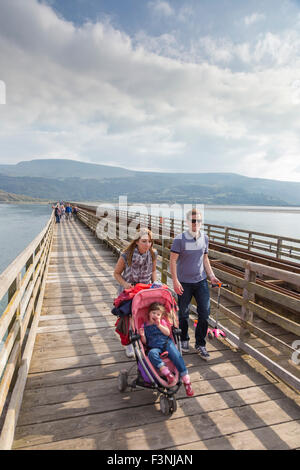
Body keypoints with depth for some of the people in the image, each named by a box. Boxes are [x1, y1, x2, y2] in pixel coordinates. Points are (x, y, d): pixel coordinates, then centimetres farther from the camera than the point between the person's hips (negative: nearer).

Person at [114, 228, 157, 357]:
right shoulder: (126, 256, -27)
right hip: (128, 291, -2)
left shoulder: (153, 254, -16)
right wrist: (124, 283, -27)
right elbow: (116, 273, -11)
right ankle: (128, 344, 34)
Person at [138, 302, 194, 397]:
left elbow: (168, 333, 2)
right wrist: (142, 335, -7)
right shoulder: (145, 325, 15)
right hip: (155, 347, 0)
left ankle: (186, 379, -22)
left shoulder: (162, 322, 17)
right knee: (152, 353, -35)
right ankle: (167, 374, -42)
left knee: (176, 355, -26)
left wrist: (159, 325, -8)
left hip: (166, 343, 1)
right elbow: (145, 342, 14)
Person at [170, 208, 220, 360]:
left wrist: (211, 275, 5)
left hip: (201, 281, 4)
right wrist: (175, 281, -18)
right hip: (184, 282, -4)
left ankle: (200, 344, 21)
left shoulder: (204, 238, 3)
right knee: (183, 314, 10)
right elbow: (173, 261, -12)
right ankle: (184, 340, 34)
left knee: (205, 312, 3)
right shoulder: (179, 239, -13)